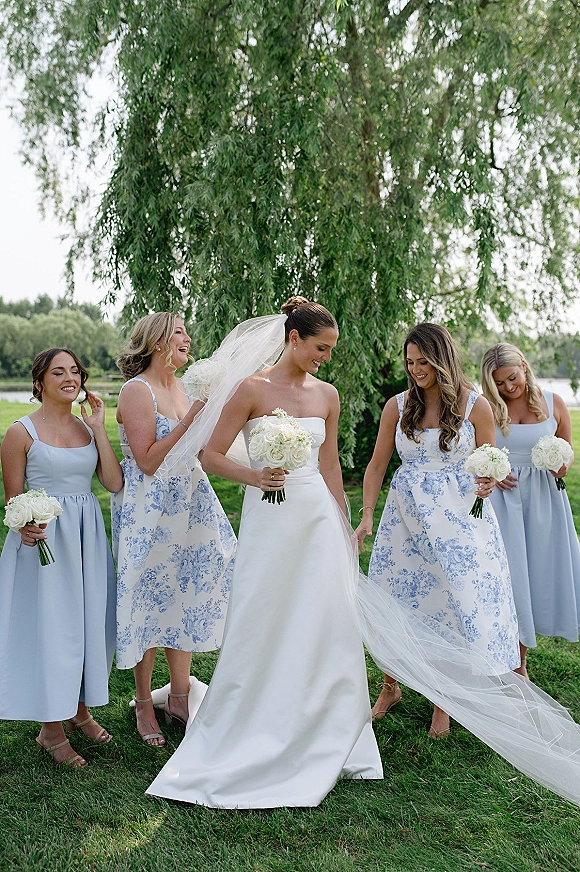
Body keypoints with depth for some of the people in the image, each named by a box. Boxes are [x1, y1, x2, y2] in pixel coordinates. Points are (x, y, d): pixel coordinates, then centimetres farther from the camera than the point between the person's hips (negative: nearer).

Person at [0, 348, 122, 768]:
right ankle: (51, 729, 21)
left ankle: (80, 708, 35)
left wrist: (99, 428, -6)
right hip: (44, 538, -5)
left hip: (87, 537, 5)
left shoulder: (88, 427, 6)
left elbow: (115, 483, -3)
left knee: (88, 622, 13)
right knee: (49, 627, 2)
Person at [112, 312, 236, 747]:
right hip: (149, 508, -7)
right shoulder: (137, 390, -13)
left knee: (185, 595, 12)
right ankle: (144, 703, 22)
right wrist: (191, 418, -21)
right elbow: (148, 460, -19)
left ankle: (180, 696, 27)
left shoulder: (184, 387, 9)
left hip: (189, 503, 7)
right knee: (151, 599, 4)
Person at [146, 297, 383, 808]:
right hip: (269, 518, -4)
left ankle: (325, 740, 23)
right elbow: (212, 456, -3)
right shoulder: (253, 389, -5)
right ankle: (251, 740, 22)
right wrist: (253, 476, -21)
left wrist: (344, 527, 16)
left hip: (319, 516, 4)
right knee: (263, 627, 2)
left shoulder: (326, 394, 9)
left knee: (327, 626, 5)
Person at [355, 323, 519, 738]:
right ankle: (390, 687, 29)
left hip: (460, 519, -2)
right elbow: (377, 464, 4)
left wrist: (487, 483, -18)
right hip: (406, 517, 2)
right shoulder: (398, 406, 2)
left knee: (457, 602, 1)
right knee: (395, 599, 7)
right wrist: (366, 516, -4)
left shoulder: (475, 406, -3)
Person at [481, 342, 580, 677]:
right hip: (502, 497, -2)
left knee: (541, 572, 6)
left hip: (543, 498, 2)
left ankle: (520, 663, 23)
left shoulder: (553, 403, 2)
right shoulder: (487, 409, -2)